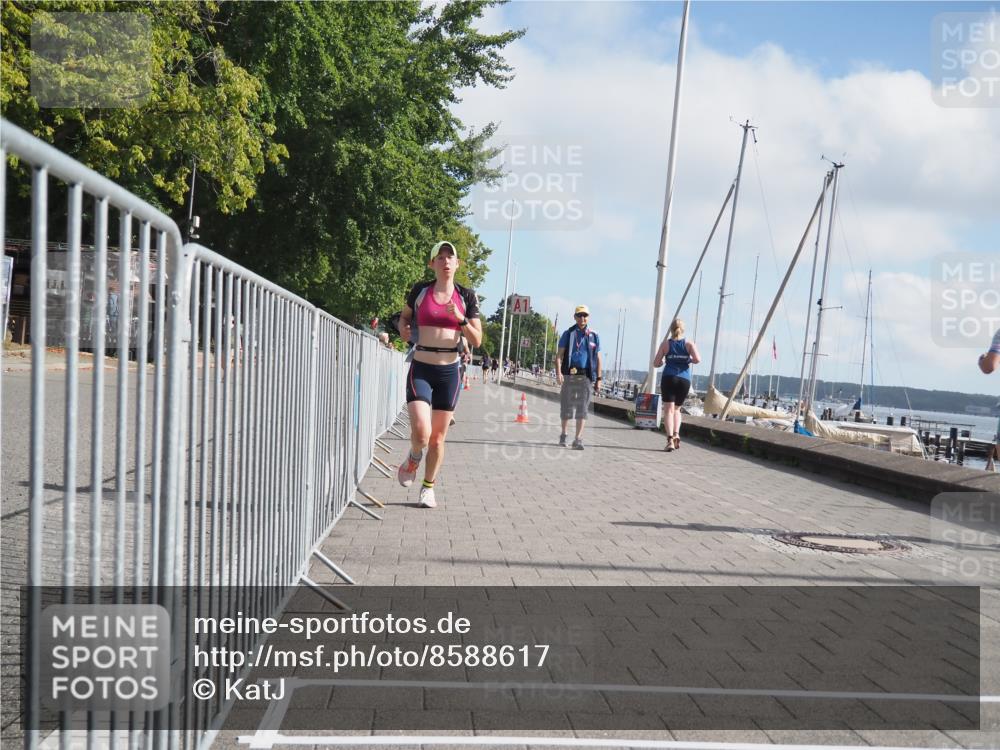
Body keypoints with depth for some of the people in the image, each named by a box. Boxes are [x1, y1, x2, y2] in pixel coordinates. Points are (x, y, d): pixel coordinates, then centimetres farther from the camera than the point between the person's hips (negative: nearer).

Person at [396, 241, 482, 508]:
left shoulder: (466, 296, 2)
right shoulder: (420, 290, 1)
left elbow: (477, 341, 0)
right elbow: (404, 316, 21)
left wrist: (461, 319, -15)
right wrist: (403, 328, -1)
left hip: (449, 372, 1)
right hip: (421, 369, -1)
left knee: (438, 438, 8)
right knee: (421, 432, -18)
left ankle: (428, 487, 28)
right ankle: (414, 458, 18)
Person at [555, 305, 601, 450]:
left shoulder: (594, 336, 10)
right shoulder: (568, 334, 5)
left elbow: (598, 359, 12)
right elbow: (559, 355, 1)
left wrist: (598, 379, 7)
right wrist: (558, 373, -13)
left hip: (586, 376, 0)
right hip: (569, 375, 0)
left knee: (582, 408, -6)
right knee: (566, 406, 8)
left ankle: (578, 440, -6)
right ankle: (563, 435, 28)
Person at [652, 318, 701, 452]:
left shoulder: (665, 344, 5)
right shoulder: (689, 343, 6)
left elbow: (656, 363, 3)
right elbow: (697, 359, -8)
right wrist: (690, 361, 13)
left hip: (668, 378, -2)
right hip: (684, 379, 2)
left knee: (669, 409, -5)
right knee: (677, 409, 20)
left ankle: (670, 439, -21)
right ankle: (676, 434, 0)